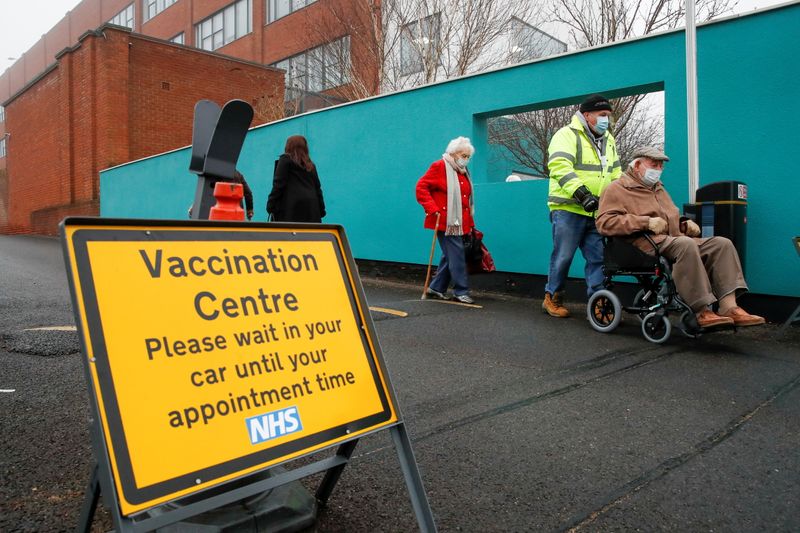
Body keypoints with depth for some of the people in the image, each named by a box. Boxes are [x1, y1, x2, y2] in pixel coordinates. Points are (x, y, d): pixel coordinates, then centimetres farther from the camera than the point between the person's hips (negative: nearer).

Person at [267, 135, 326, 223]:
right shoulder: (311, 165, 22)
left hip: (292, 207, -5)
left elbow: (278, 184, -3)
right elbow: (318, 188, 18)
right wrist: (321, 210, 18)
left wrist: (271, 205, -4)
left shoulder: (285, 159, 6)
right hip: (311, 208, 5)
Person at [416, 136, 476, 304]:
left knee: (450, 257, 11)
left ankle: (436, 288, 21)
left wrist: (470, 224, 18)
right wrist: (432, 209, -17)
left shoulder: (464, 172, 19)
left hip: (460, 224, 8)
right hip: (445, 222, -8)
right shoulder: (439, 167, -4)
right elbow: (421, 187, -9)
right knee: (456, 256, -8)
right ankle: (461, 291, -1)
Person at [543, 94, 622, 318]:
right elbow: (560, 167, -20)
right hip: (568, 210, -7)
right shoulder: (567, 135, -6)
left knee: (598, 258, 4)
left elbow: (616, 173, 28)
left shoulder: (608, 140, 20)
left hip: (597, 212, 7)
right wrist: (581, 193, -28)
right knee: (563, 257, 0)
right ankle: (552, 298, 16)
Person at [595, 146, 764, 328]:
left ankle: (729, 307, -23)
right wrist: (647, 222, -18)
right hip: (649, 244, -8)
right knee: (686, 244, -36)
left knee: (722, 244, -11)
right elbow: (604, 222, -12)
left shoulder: (658, 188, 32)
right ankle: (702, 312, -35)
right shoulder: (617, 189, 4)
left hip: (675, 240, 9)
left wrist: (685, 224, 15)